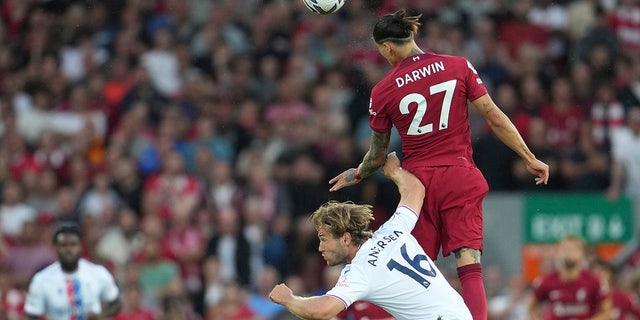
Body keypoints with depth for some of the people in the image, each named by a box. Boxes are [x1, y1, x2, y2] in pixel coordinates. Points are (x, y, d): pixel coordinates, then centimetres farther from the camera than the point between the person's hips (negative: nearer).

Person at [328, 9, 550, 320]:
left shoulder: (383, 91, -1)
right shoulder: (458, 67, -1)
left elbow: (377, 156, 8)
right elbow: (494, 118, -2)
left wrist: (356, 175, 29)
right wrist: (530, 158, 6)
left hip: (417, 181, 0)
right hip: (460, 177, 0)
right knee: (470, 267, -7)